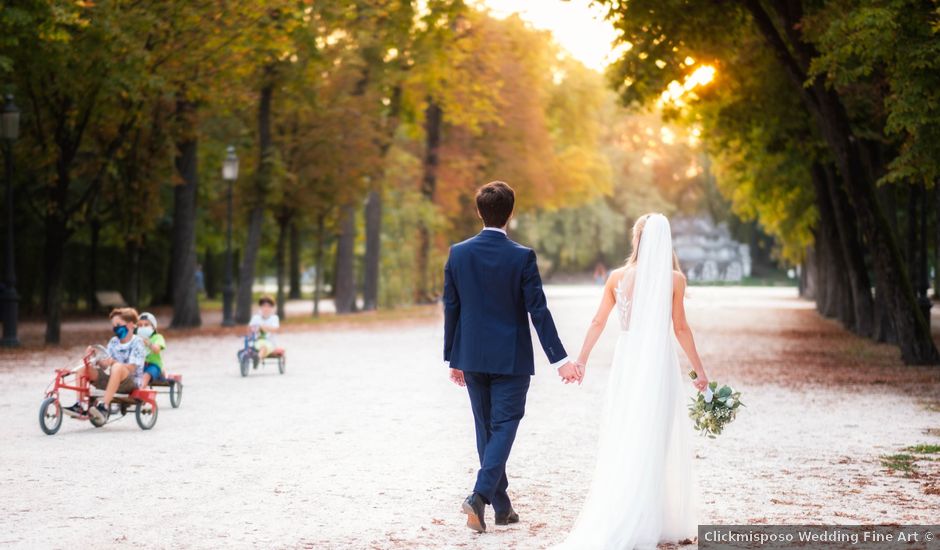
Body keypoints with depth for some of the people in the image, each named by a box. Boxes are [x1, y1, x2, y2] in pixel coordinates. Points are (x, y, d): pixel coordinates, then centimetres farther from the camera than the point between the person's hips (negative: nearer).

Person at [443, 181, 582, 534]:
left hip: (472, 358, 4)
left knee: (486, 429, 13)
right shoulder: (522, 257, -12)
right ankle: (480, 496, -17)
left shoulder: (458, 254, -2)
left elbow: (451, 309, 3)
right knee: (503, 428, 1)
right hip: (510, 359, -4)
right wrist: (560, 359, -8)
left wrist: (452, 359, 12)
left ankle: (502, 507, 20)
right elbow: (538, 311, -12)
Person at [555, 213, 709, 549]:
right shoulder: (675, 279, -4)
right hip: (659, 361, -3)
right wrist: (699, 370, 5)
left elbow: (598, 321, 6)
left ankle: (613, 523, 10)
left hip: (627, 363, 3)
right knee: (655, 443, 1)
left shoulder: (617, 277, 3)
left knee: (621, 442, 9)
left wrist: (581, 359, 12)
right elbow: (680, 328, -2)